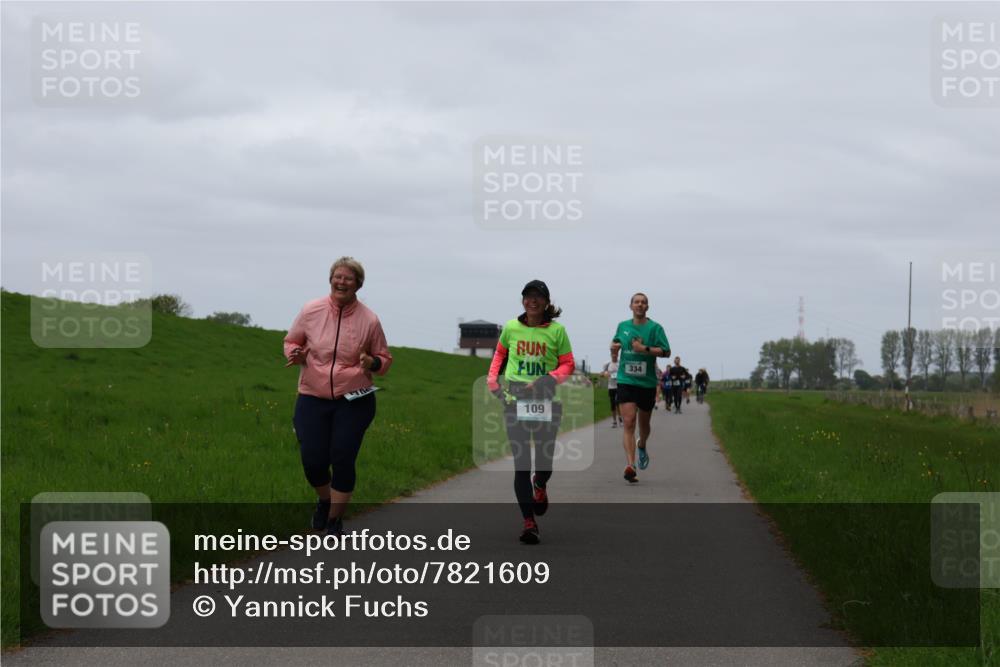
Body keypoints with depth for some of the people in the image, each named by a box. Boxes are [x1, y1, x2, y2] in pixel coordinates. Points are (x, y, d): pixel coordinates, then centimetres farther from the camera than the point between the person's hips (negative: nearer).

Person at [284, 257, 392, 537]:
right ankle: (324, 500, 33)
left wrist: (373, 363, -16)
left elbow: (384, 359, 7)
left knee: (343, 460, -5)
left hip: (353, 401, -1)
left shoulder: (369, 320, -4)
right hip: (312, 398, 1)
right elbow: (292, 341, 12)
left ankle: (335, 519, 14)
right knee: (312, 459, -2)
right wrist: (295, 355, -11)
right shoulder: (311, 311, -3)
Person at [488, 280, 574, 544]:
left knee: (544, 460, 4)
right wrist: (493, 380, 8)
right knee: (521, 463, -7)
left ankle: (540, 487, 43)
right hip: (515, 399, 1)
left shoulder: (557, 330, -1)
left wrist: (548, 379, -14)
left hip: (547, 400, 0)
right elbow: (500, 353, 21)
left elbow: (567, 365, 2)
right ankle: (528, 522, -4)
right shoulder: (510, 328, 4)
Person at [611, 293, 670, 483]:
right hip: (626, 381, 1)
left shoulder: (654, 328, -2)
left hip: (647, 383, -1)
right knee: (629, 423, -14)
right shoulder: (623, 326, 9)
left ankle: (641, 447, 49)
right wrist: (614, 346, 4)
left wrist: (645, 349, -20)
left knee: (644, 423, 15)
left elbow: (666, 352, -9)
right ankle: (630, 465, -21)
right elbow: (615, 341, 28)